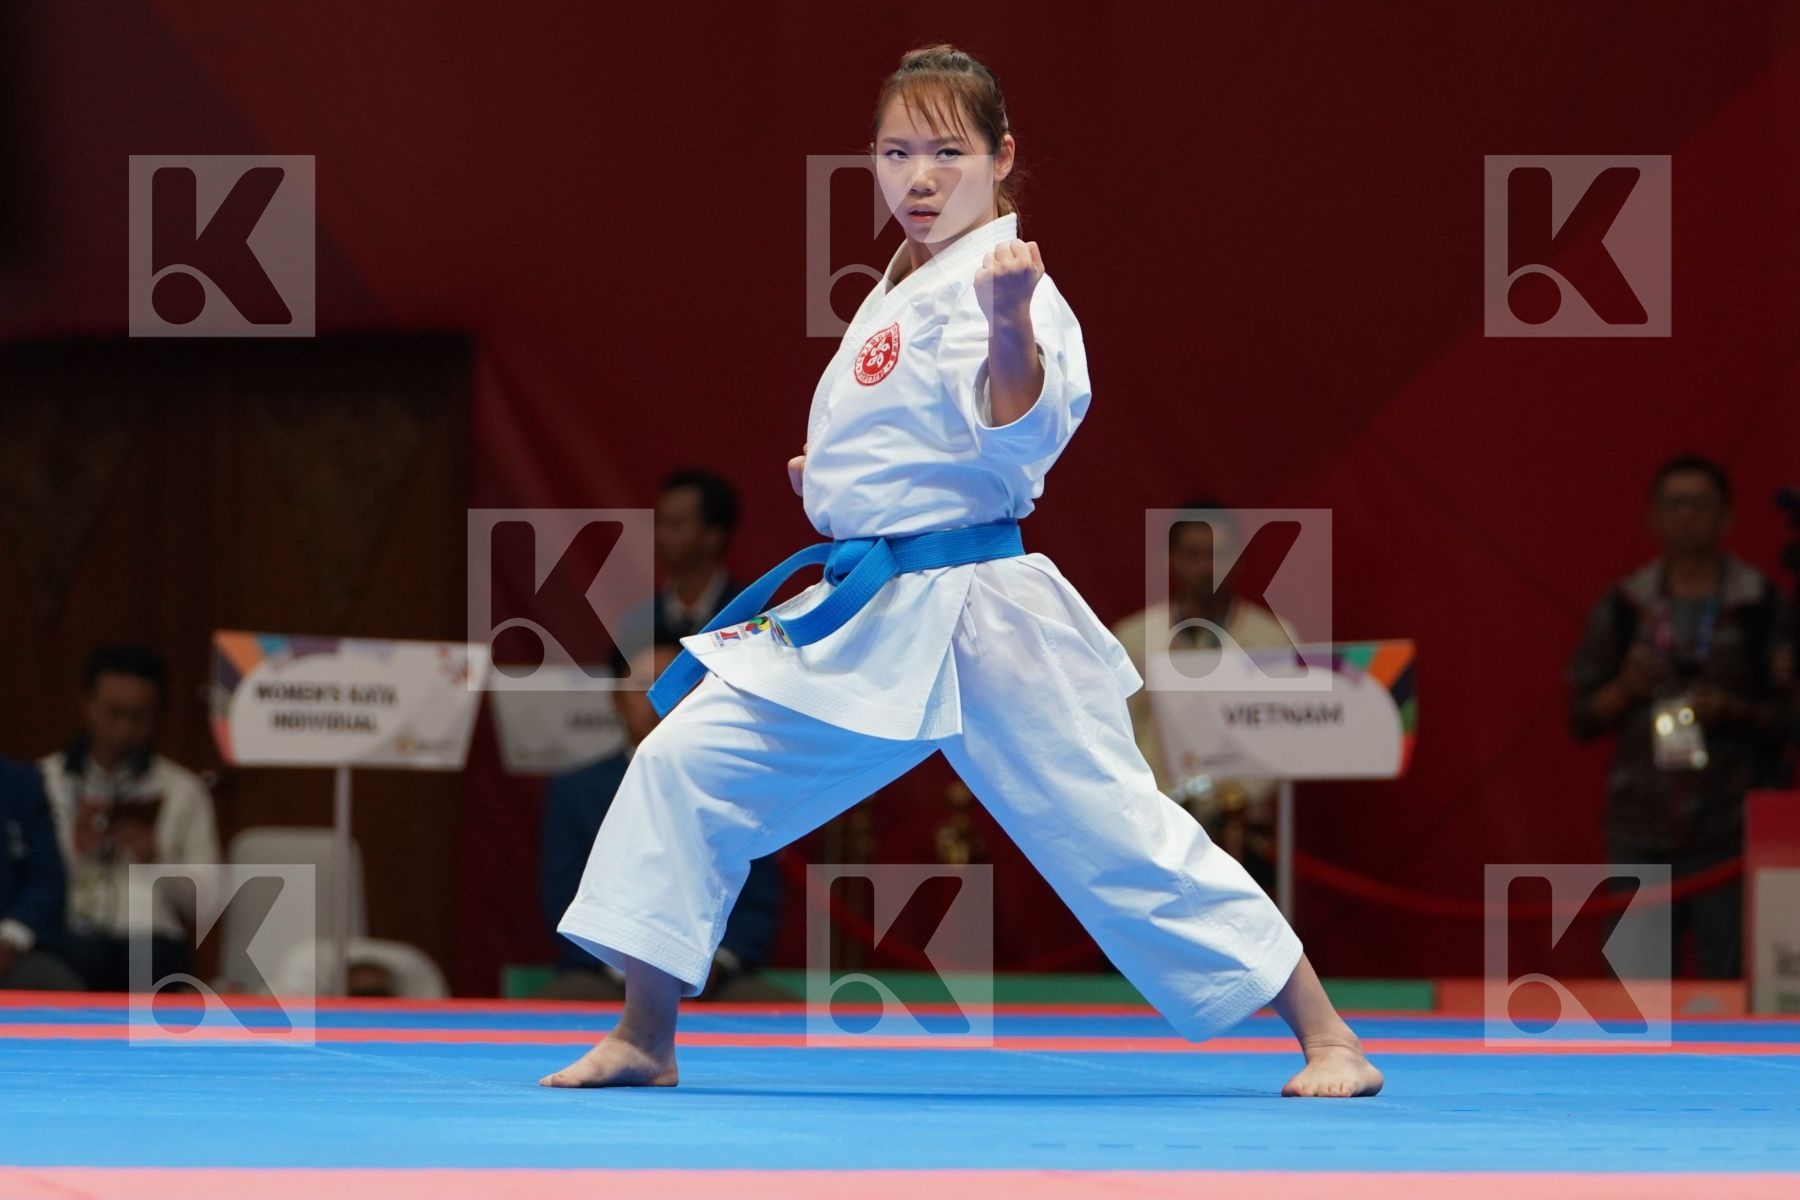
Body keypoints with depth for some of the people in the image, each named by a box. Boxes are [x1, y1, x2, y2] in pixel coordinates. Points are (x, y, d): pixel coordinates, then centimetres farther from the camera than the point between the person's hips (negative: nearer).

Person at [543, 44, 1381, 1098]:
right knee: (684, 765, 1)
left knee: (1116, 832, -7)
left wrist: (1011, 324, -44)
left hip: (977, 616, -8)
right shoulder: (903, 288, 15)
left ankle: (1327, 1038, 3)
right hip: (860, 624, 8)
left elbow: (1018, 430, -28)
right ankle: (644, 1039, 11)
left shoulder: (999, 281, -12)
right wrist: (839, 481, 17)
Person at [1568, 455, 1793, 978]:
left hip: (1728, 830, -2)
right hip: (1640, 833, 2)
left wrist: (1735, 710, -12)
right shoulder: (1622, 607, 11)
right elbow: (1580, 718, 13)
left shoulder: (1762, 606, 4)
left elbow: (1787, 715, 4)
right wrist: (1625, 689, -5)